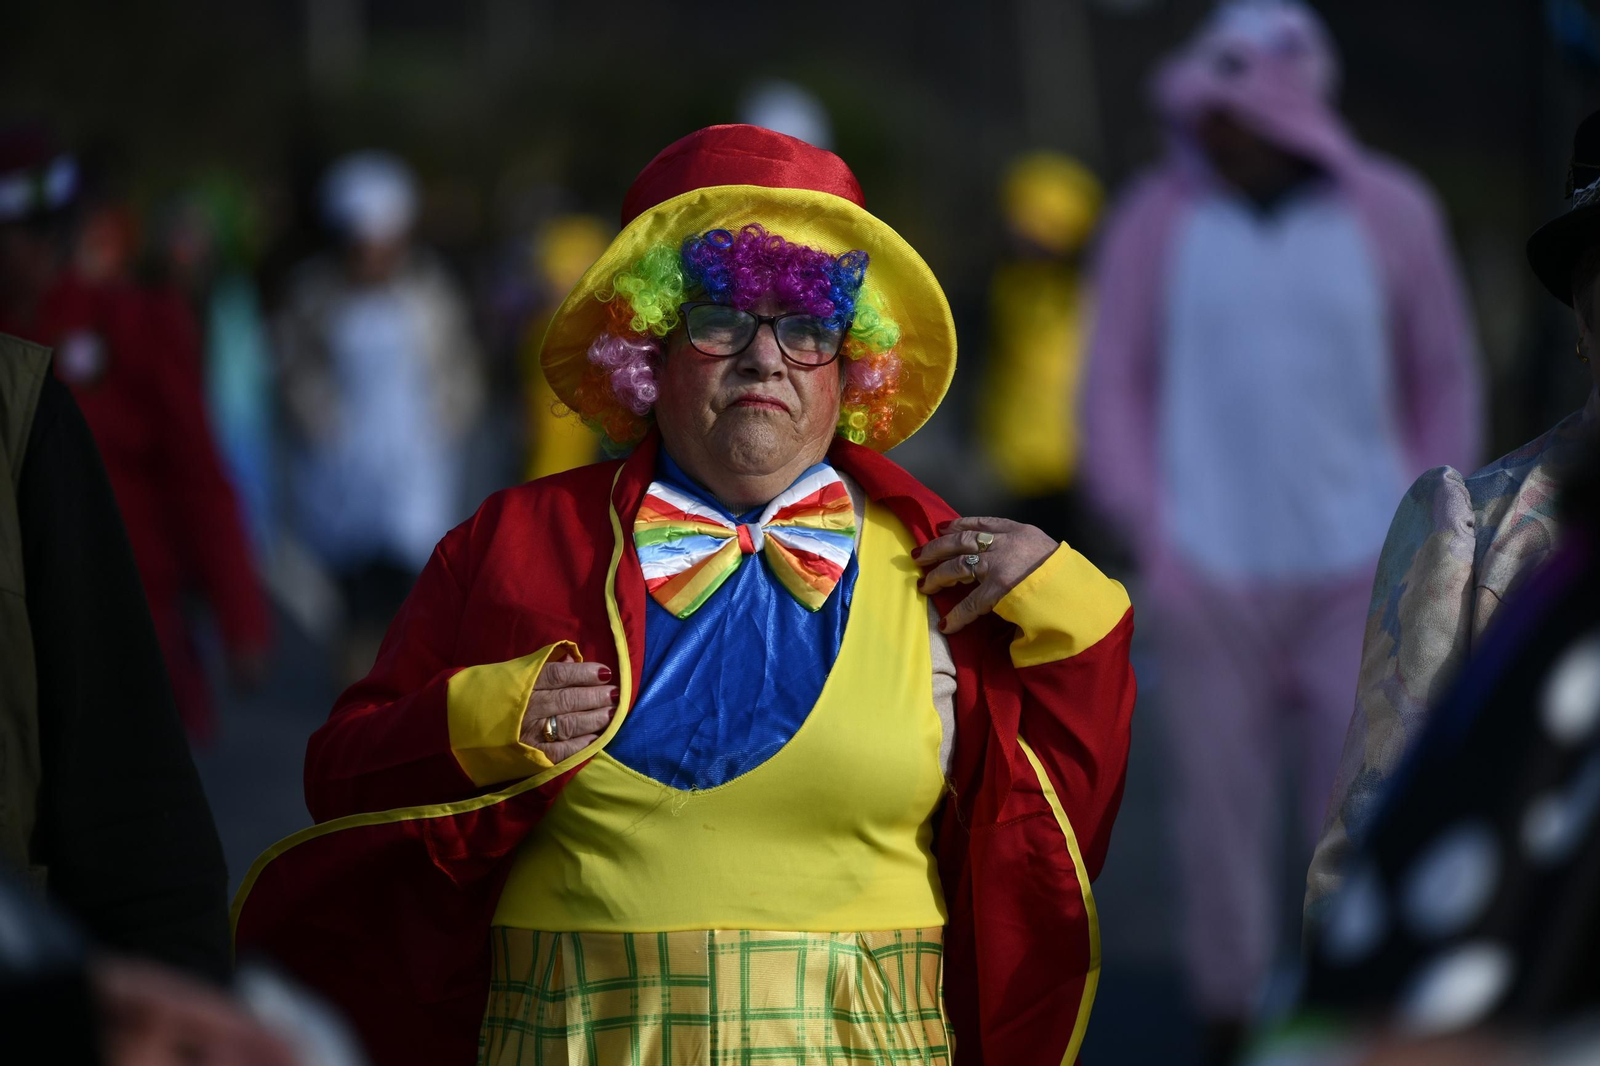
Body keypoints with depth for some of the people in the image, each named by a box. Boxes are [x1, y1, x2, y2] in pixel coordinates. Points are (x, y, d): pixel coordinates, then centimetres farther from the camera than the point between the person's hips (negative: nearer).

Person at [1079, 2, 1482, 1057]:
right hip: (1213, 576, 0)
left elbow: (1446, 379, 8)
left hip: (1357, 575, 0)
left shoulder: (1392, 215, 0)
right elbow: (1115, 387, 3)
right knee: (1223, 809, 2)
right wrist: (1151, 534, -5)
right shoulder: (1157, 220, -2)